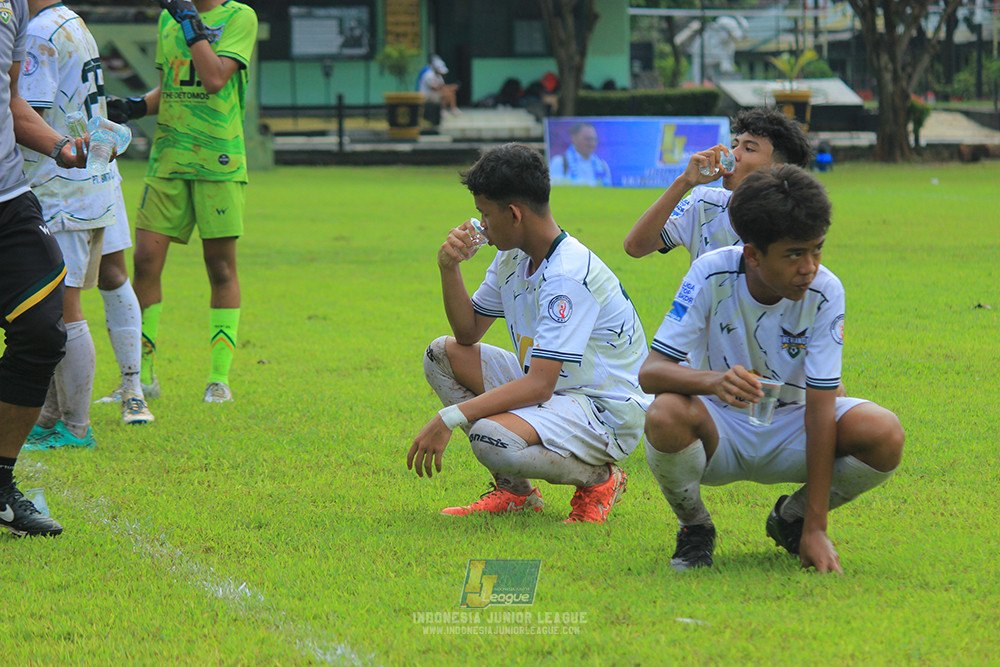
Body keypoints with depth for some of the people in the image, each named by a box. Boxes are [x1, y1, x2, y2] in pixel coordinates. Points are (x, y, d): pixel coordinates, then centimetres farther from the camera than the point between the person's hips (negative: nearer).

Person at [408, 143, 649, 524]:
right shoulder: (514, 257, 4)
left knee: (492, 439, -34)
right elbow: (468, 332, 15)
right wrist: (449, 267, -3)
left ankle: (598, 479, -5)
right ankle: (514, 491, 4)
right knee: (443, 354, 6)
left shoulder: (568, 275, -25)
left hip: (608, 414, -10)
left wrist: (449, 418, -32)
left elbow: (539, 385, -31)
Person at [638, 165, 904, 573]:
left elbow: (819, 409, -19)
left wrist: (815, 528, -23)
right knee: (665, 415, -37)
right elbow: (650, 372, -24)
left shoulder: (825, 292, -17)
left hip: (787, 434, 2)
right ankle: (695, 529, -4)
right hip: (719, 430, -2)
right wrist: (713, 380, -48)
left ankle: (792, 519, 5)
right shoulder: (712, 275, -20)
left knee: (884, 435, -26)